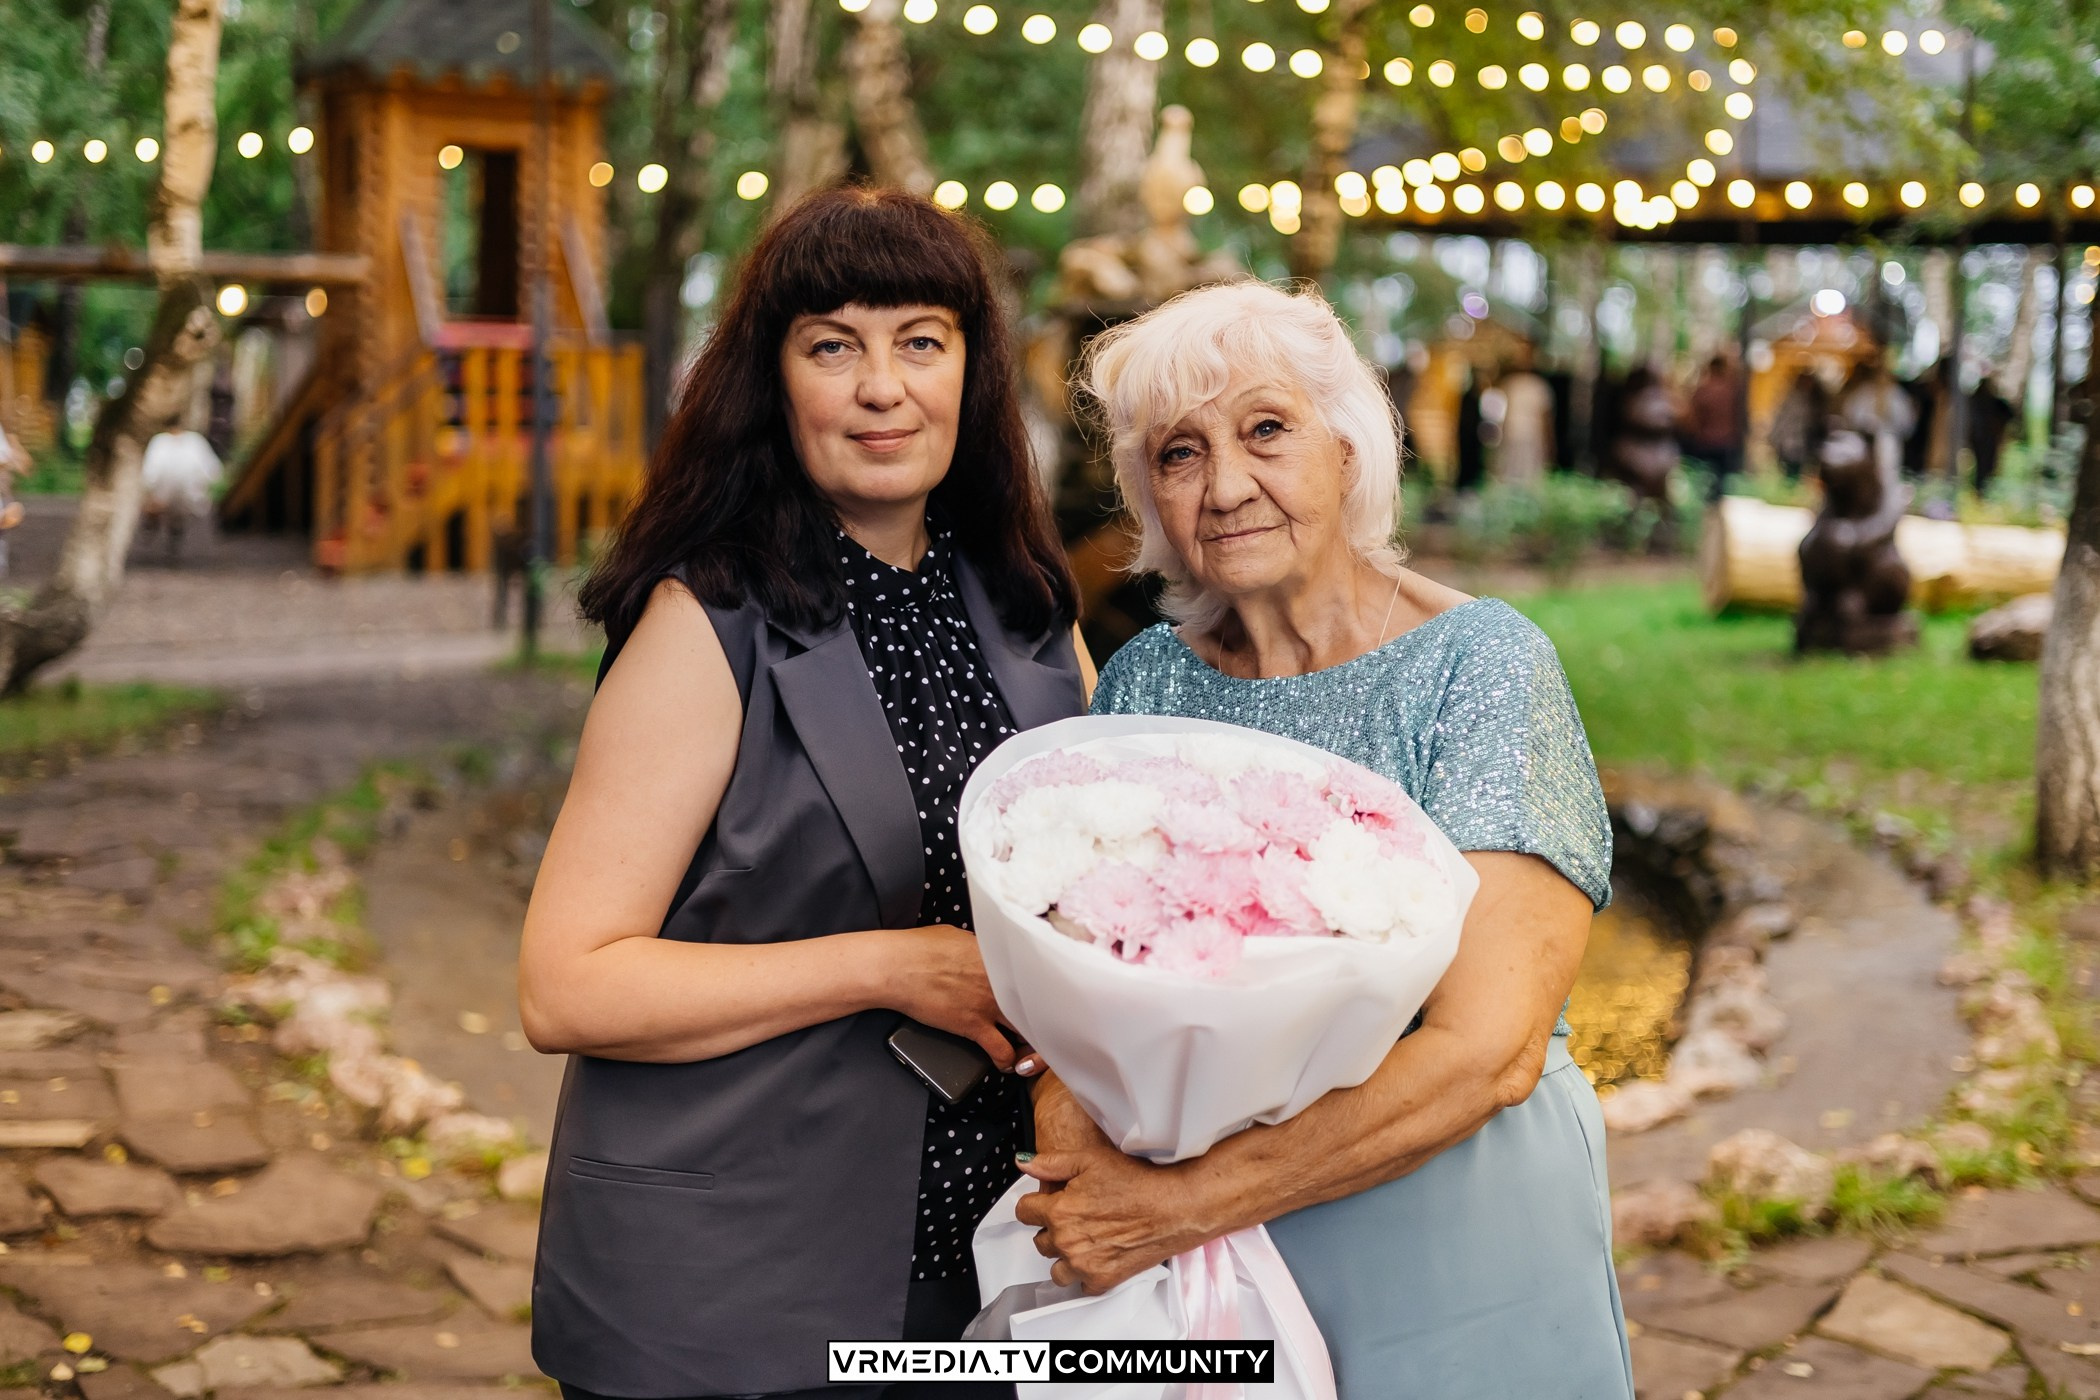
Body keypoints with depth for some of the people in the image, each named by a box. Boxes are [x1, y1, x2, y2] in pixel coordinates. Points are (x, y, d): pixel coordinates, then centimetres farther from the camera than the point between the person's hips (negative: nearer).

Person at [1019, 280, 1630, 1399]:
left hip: (1450, 1245, -4)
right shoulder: (1145, 680, 0)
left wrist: (1189, 1201, -23)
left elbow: (1487, 1050, -22)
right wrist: (1068, 1114, -19)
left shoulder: (1480, 665, -14)